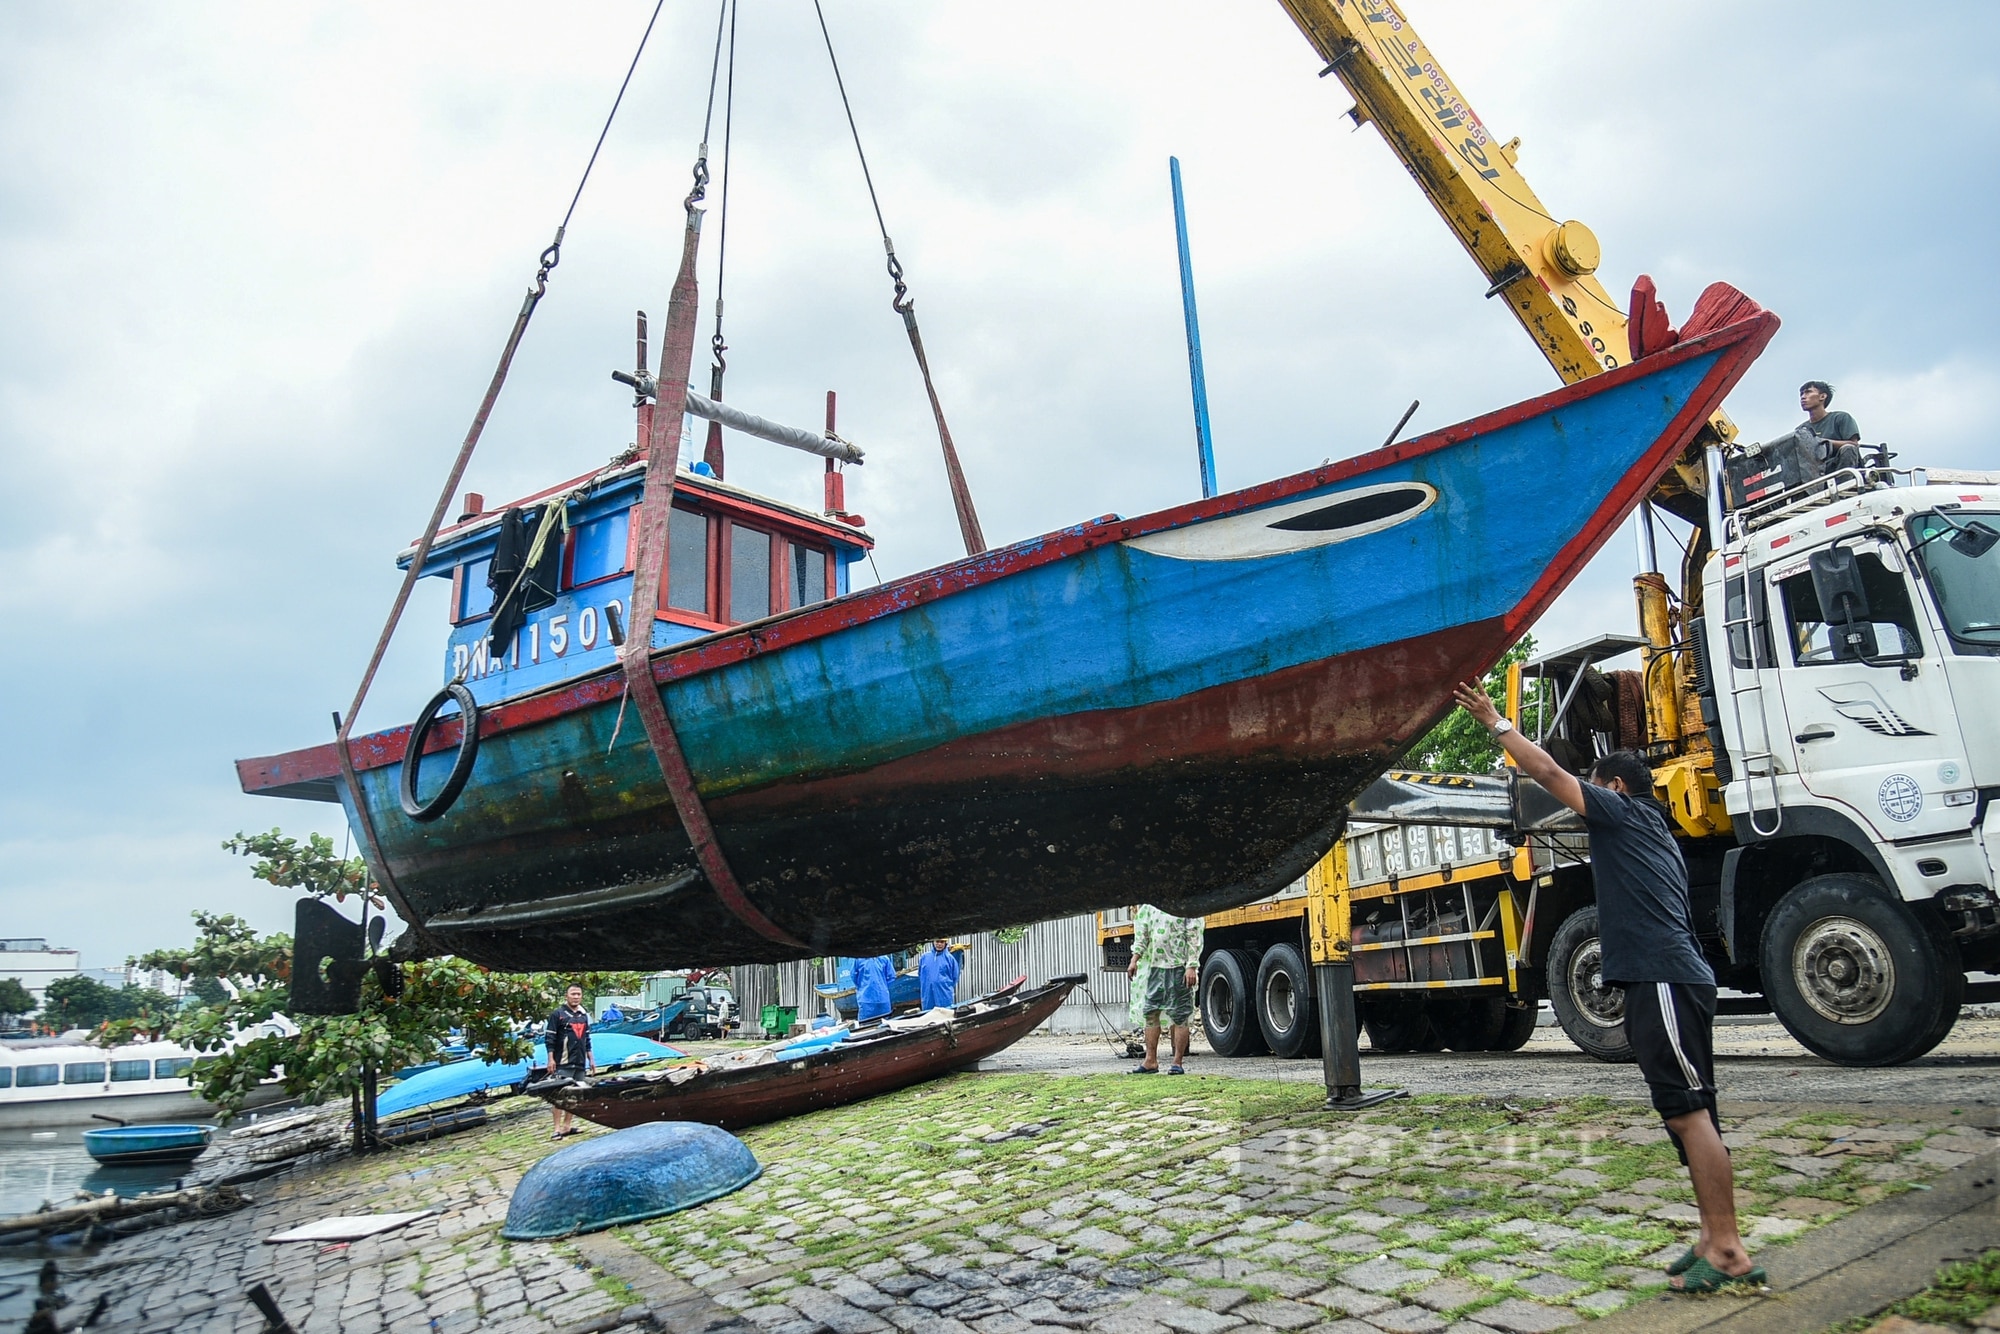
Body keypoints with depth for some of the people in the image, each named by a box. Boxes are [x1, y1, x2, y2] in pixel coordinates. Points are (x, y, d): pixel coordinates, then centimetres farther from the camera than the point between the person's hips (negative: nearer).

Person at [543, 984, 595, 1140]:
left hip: (580, 1063, 6)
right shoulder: (558, 1014, -4)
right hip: (563, 1063, -6)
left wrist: (590, 1059, 19)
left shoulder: (584, 1015, 14)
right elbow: (549, 1038, -7)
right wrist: (551, 1059, -13)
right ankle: (557, 1128, -7)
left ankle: (567, 1125, 15)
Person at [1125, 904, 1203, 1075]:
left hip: (1179, 967, -6)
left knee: (1179, 1016, 1)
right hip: (1155, 966, 6)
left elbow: (1194, 937, -9)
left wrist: (1192, 967, -15)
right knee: (1150, 1012, 6)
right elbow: (1142, 934, 15)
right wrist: (1135, 959, 6)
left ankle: (1178, 1062, 8)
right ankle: (1151, 1061, 14)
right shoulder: (1148, 905, 11)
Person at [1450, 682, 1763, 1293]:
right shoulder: (1654, 834, 26)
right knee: (1687, 1111, 11)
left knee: (1688, 1111, -12)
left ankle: (1728, 1251, -11)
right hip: (1666, 980, 11)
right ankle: (1715, 1237, 15)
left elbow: (1550, 772, -6)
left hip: (1663, 981, -11)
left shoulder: (1624, 813, 0)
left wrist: (1495, 722, 4)